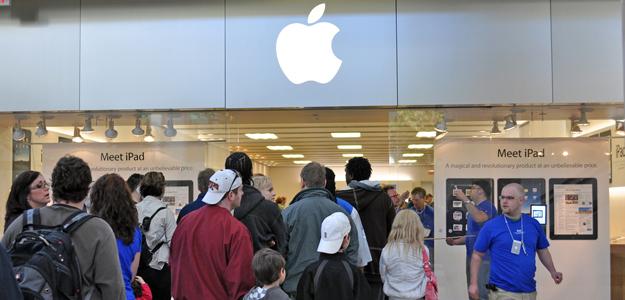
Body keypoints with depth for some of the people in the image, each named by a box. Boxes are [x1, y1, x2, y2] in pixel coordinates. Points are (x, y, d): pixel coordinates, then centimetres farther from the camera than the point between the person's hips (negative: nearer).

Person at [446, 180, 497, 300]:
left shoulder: (487, 205, -12)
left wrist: (465, 199, -32)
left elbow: (480, 219, -35)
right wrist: (455, 241, 12)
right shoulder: (474, 208, 17)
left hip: (483, 257, -10)